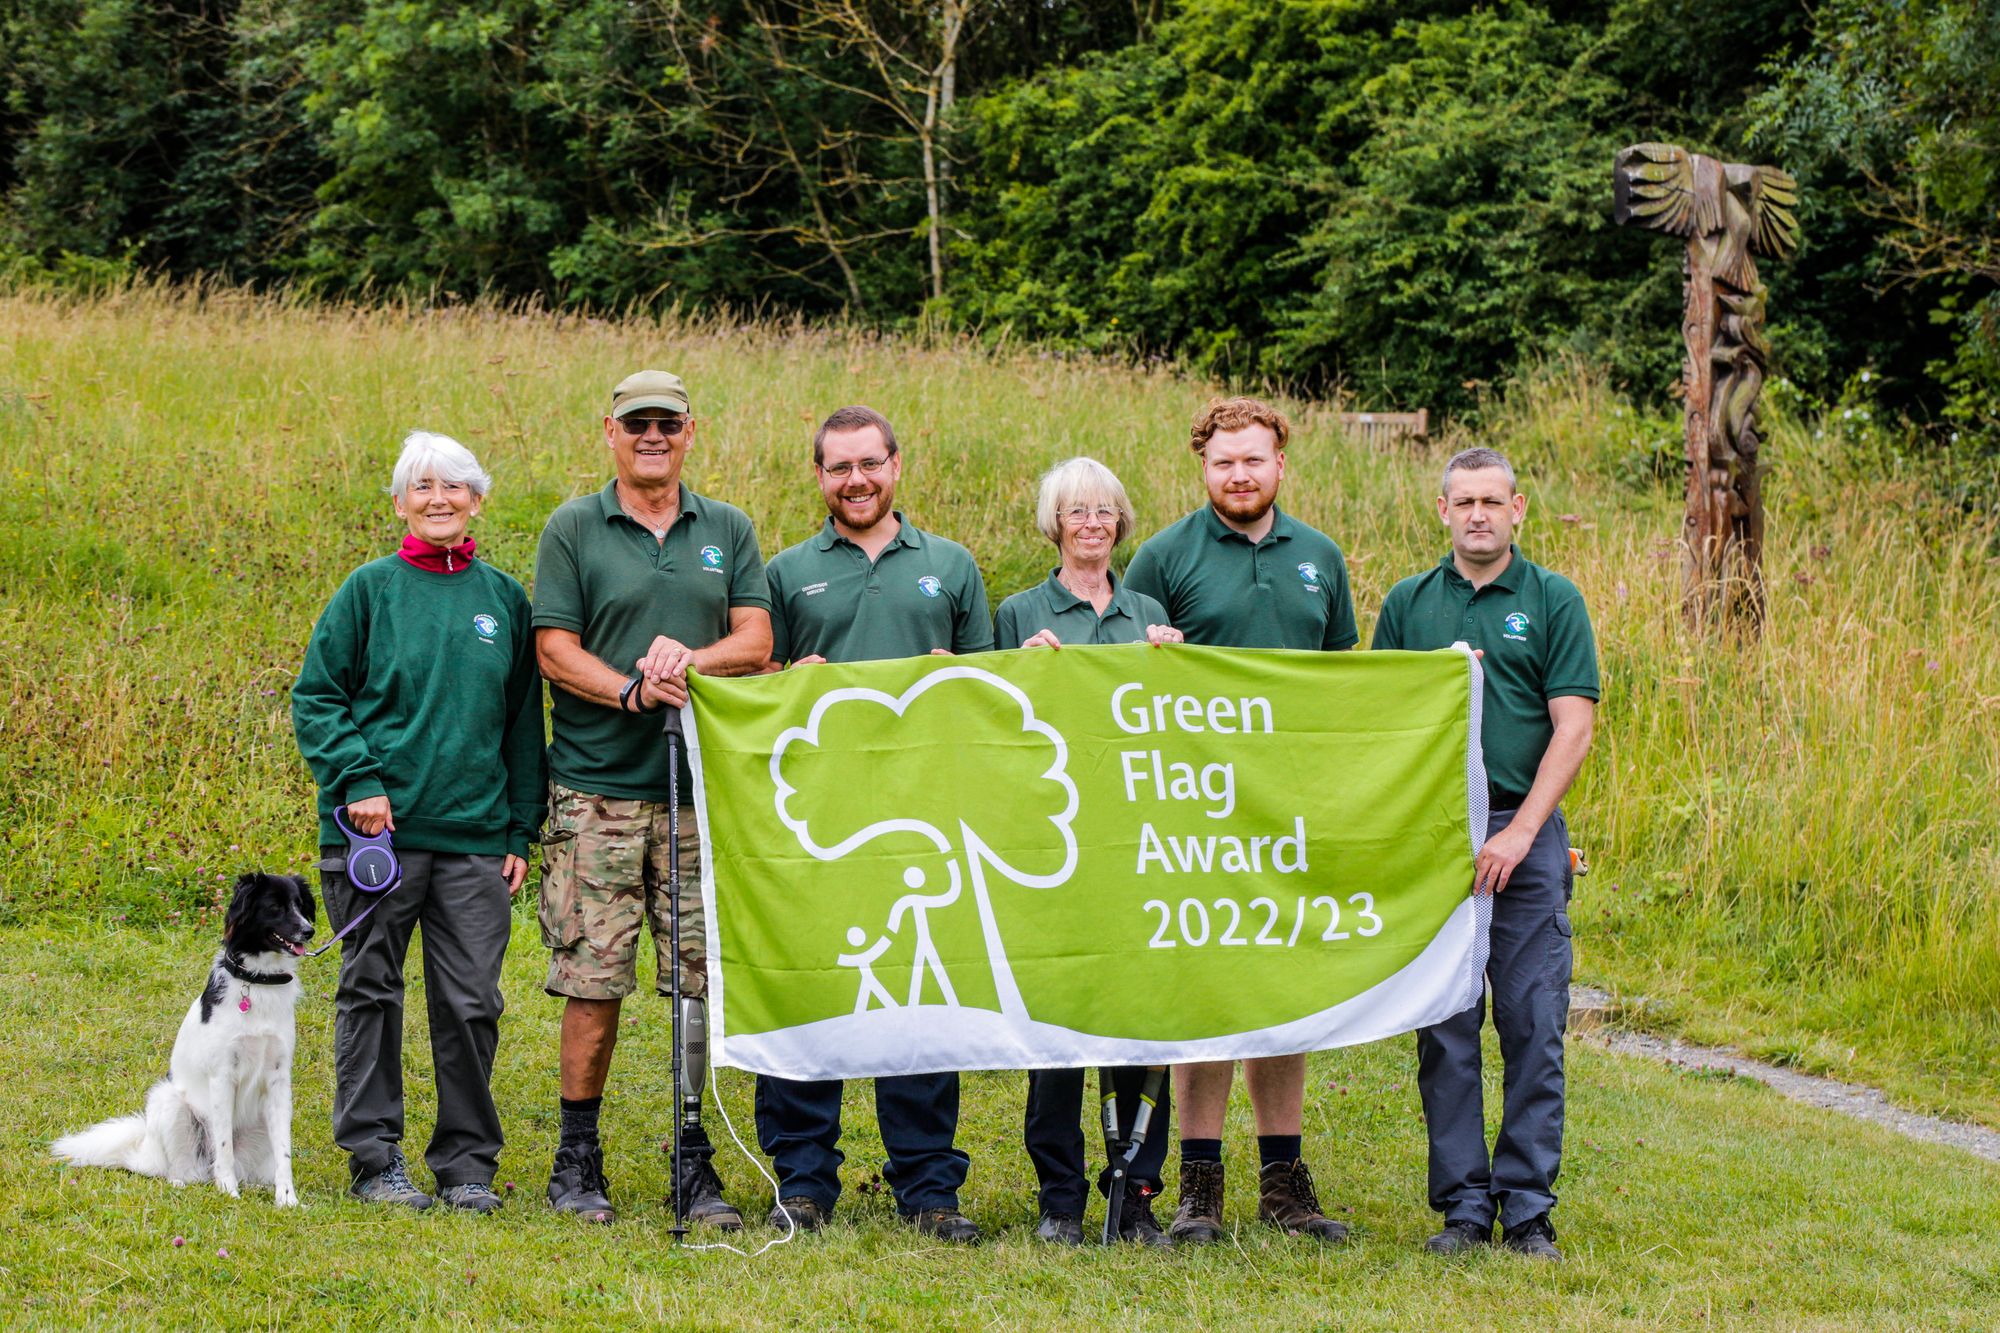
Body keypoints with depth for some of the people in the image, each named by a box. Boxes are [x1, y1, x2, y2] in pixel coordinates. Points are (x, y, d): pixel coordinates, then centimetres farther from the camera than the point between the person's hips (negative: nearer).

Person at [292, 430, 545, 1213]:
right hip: (378, 828, -2)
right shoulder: (371, 590, 2)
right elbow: (315, 698, 2)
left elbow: (523, 722, 14)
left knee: (472, 1001, 1)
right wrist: (356, 779, -12)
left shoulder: (504, 599, 10)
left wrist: (522, 831, 9)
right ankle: (374, 1158, 12)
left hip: (475, 836, 2)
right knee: (371, 992, 4)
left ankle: (466, 1162, 12)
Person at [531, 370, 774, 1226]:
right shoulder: (573, 530, 5)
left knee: (705, 978, 0)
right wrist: (631, 689, -18)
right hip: (597, 787, -2)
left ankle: (695, 1160, 7)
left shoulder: (727, 531, 13)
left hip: (705, 788, 2)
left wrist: (692, 659, -14)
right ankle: (577, 1156, 8)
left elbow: (755, 641, 6)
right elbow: (555, 650, -2)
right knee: (593, 977, -3)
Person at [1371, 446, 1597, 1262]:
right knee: (1445, 1028, 2)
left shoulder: (1553, 603, 3)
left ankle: (1528, 1209, 4)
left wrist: (1520, 831, -12)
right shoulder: (1408, 604, 10)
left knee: (1533, 1026, -2)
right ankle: (1463, 1204, 8)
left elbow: (1573, 728, -3)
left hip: (1526, 835, -2)